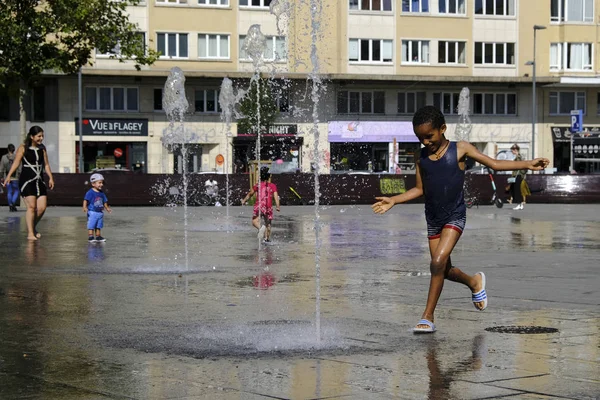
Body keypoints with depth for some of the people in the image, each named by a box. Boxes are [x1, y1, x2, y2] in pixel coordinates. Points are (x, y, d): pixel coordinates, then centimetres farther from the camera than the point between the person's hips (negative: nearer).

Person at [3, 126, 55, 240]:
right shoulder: (23, 148, -3)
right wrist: (8, 176, -18)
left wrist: (50, 177, 6)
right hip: (26, 180, -5)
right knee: (31, 206, -12)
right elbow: (16, 162, -9)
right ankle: (30, 233, -6)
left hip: (39, 181, 5)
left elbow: (46, 164, 15)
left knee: (42, 207, -2)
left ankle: (33, 227, 21)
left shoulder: (42, 148, 11)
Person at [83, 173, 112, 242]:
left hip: (100, 212, 7)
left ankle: (98, 236, 19)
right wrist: (85, 207, -28)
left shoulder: (101, 193, 11)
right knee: (91, 226, -4)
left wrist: (107, 208, 19)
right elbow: (86, 200, -17)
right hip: (92, 212, -7)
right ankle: (90, 237, -3)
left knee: (98, 226, 12)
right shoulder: (90, 192, -11)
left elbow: (104, 201, 23)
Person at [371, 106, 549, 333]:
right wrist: (393, 201, 1)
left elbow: (494, 164, -2)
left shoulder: (460, 149, -5)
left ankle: (427, 317, -16)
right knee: (444, 270, 9)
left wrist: (528, 164, -9)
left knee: (438, 261, -22)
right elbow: (420, 189, 12)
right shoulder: (420, 157, 5)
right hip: (433, 218, 5)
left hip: (455, 216, -5)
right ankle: (474, 282, 41)